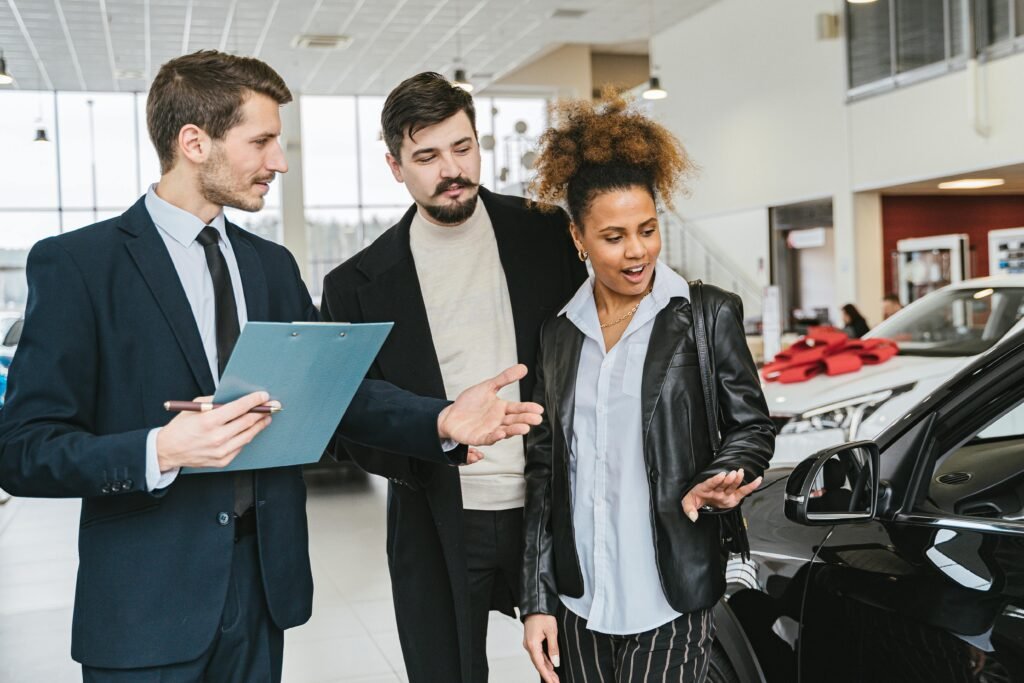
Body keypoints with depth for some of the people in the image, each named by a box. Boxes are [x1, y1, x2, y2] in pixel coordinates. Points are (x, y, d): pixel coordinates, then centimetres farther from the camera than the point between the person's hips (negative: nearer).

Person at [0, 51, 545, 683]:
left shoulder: (274, 266, 9)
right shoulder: (76, 263, -9)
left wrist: (441, 420, -10)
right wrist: (160, 451, -27)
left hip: (263, 581, 5)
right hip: (150, 603, -5)